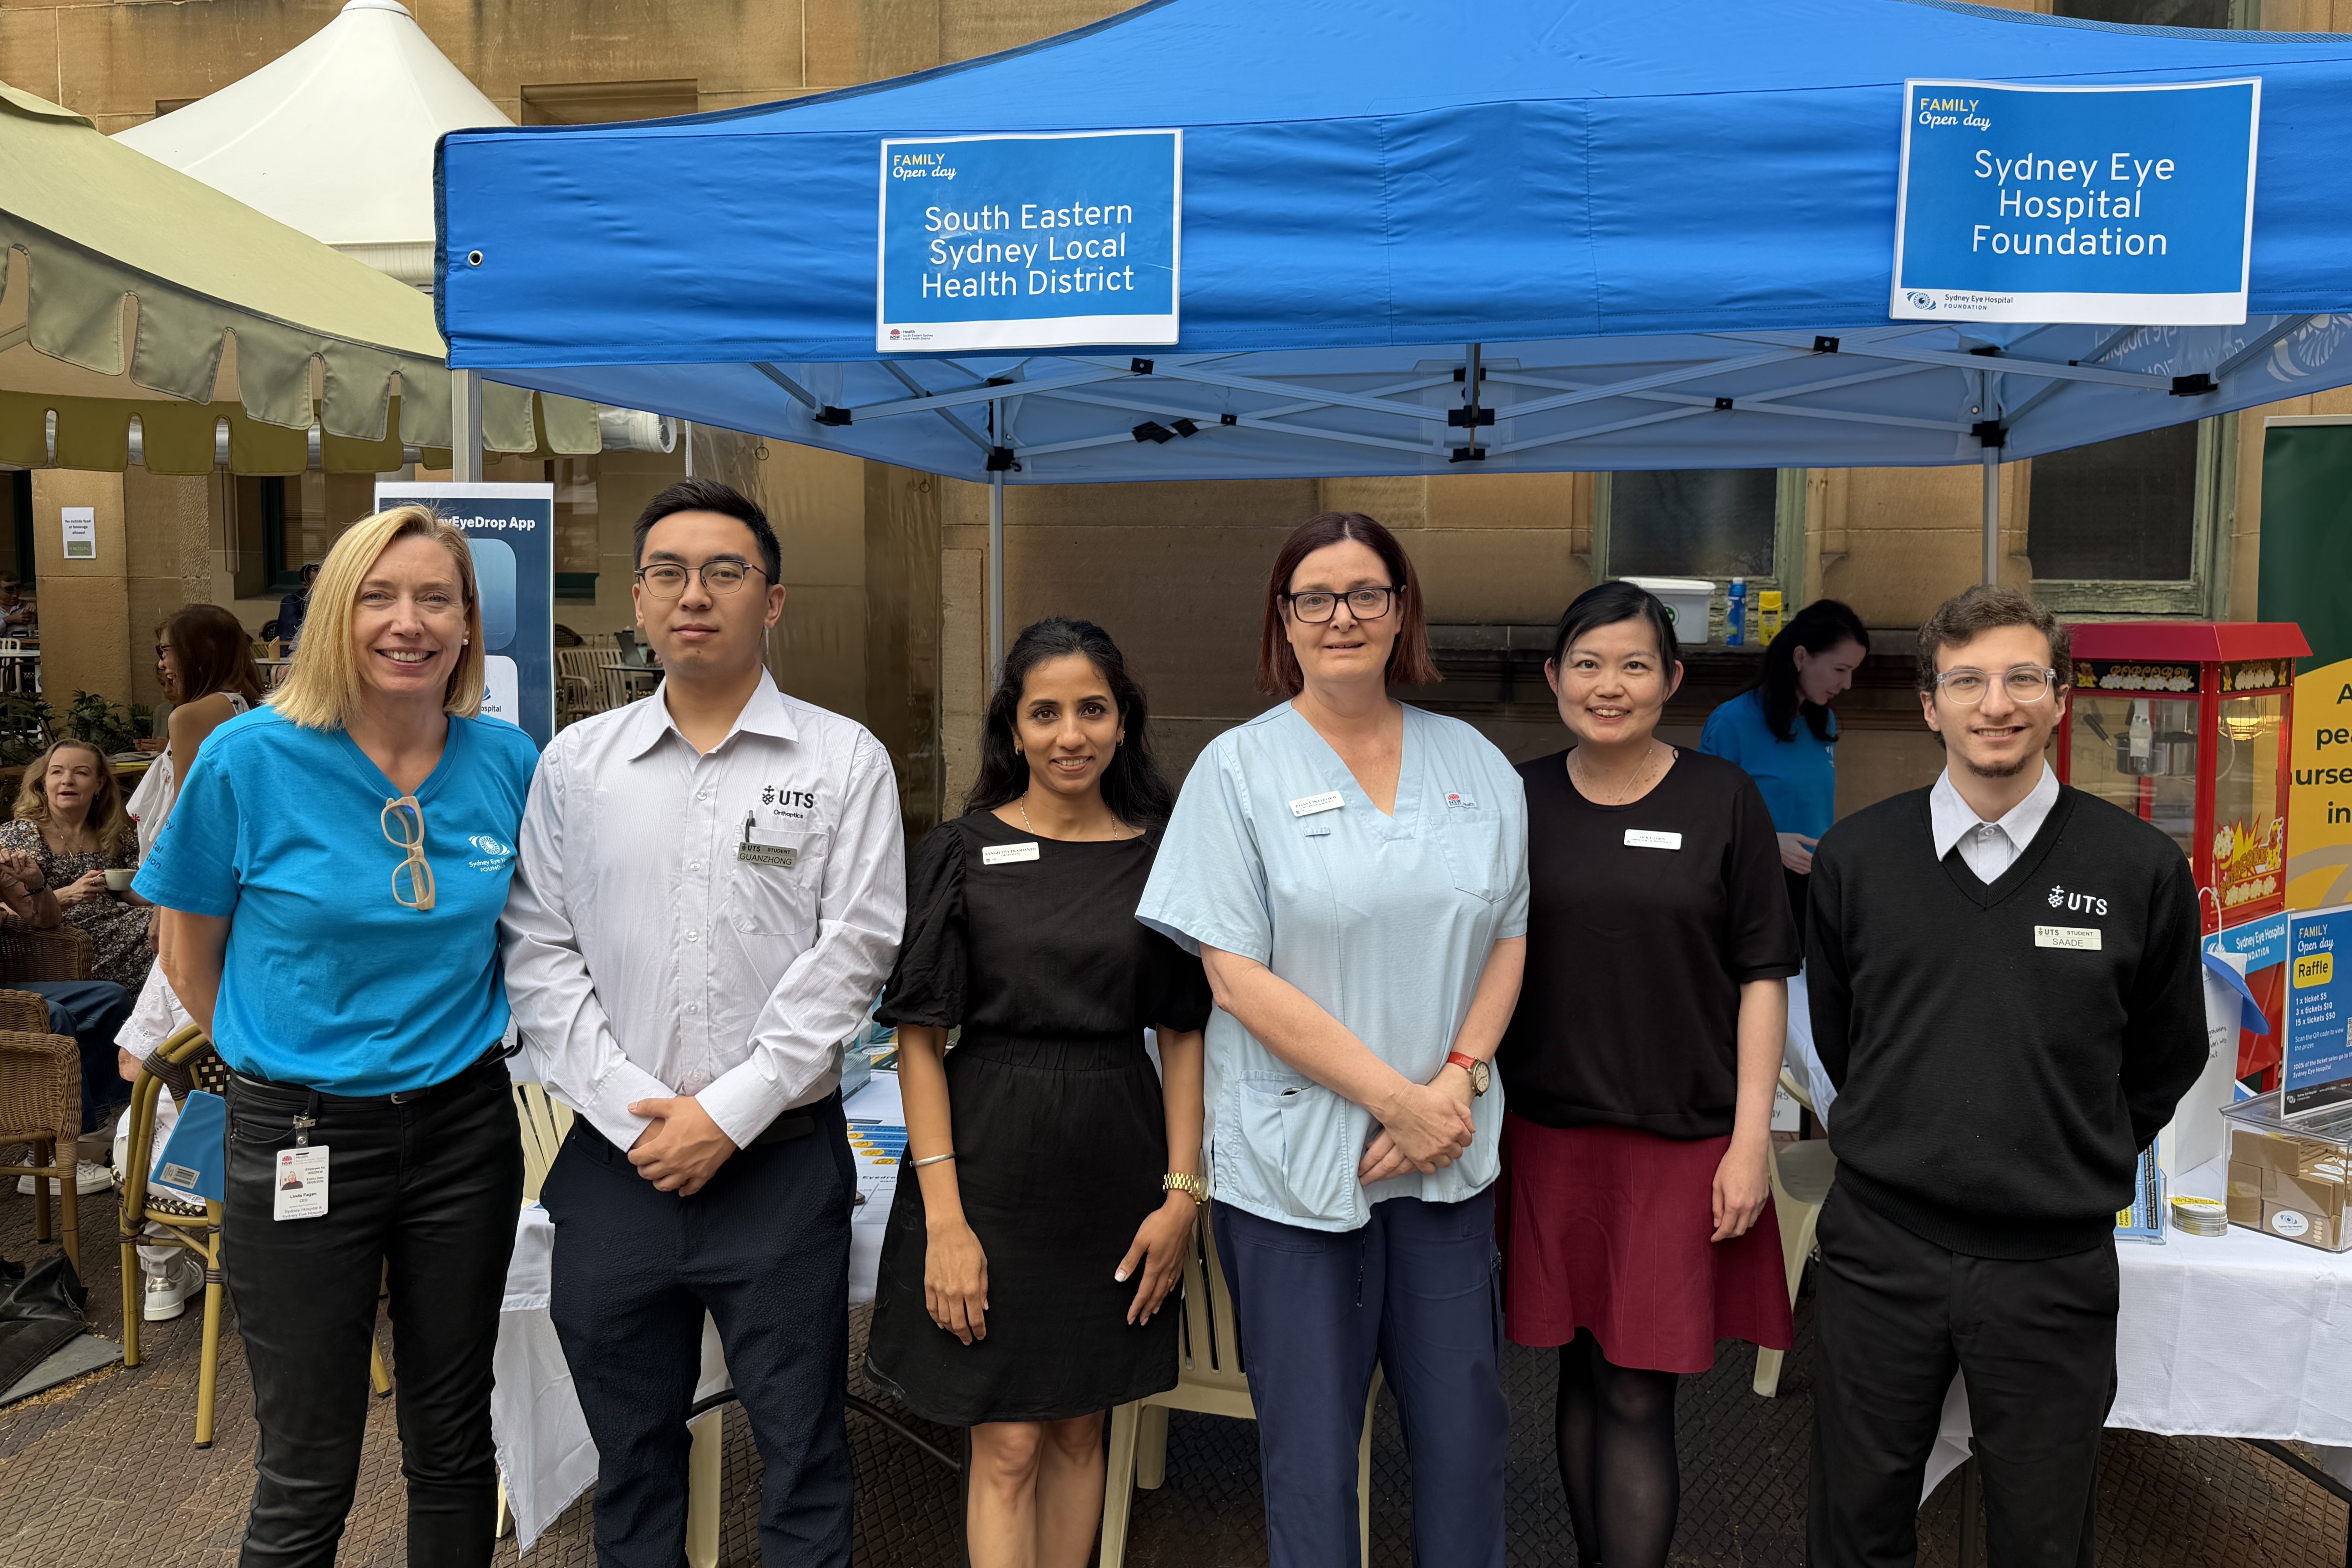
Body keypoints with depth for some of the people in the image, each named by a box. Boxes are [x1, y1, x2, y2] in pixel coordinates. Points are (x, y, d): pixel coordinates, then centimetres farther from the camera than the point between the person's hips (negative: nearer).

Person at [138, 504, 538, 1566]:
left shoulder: (507, 761, -3)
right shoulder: (251, 759, -11)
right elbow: (189, 956, 2)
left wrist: (463, 1043, 8)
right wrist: (280, 1058, 6)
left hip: (465, 1129, 3)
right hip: (301, 1139, -2)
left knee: (454, 1441, 16)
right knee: (307, 1475, 9)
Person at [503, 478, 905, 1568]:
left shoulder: (843, 761, -2)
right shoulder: (576, 764, 6)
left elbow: (850, 954, -8)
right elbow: (540, 954, 3)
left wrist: (728, 1113, -12)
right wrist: (631, 1111, -8)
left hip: (780, 1162, -2)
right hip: (616, 1161, 3)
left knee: (802, 1460, 7)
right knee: (630, 1458, 18)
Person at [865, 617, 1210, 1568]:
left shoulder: (1158, 857, 3)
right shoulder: (962, 853, -4)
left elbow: (1183, 1035, 6)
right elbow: (919, 1037, -7)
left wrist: (1182, 1190, -2)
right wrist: (944, 1219, -13)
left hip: (1115, 1166, 3)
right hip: (994, 1161, -2)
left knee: (1080, 1428, 15)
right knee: (1008, 1447, 4)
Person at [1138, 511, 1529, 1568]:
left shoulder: (1475, 764, 7)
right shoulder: (1239, 768, -5)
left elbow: (1509, 937, 10)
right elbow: (1239, 977, -10)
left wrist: (1457, 1083, -7)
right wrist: (1398, 1098, -13)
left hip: (1449, 1153, 4)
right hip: (1296, 1155, -3)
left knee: (1466, 1424, 12)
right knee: (1308, 1443, 7)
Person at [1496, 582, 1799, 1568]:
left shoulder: (1722, 800, -2)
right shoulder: (1522, 799, 4)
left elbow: (1762, 976, -1)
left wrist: (1751, 1139, -7)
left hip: (1683, 1141, -2)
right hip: (1550, 1133, 2)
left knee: (1636, 1399, -1)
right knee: (1581, 1376, 12)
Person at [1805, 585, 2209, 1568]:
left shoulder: (2141, 869, -6)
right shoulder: (1856, 857, -2)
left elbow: (2168, 1057, 9)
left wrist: (2077, 1170, 12)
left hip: (2054, 1266, 0)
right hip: (1881, 1252, 1)